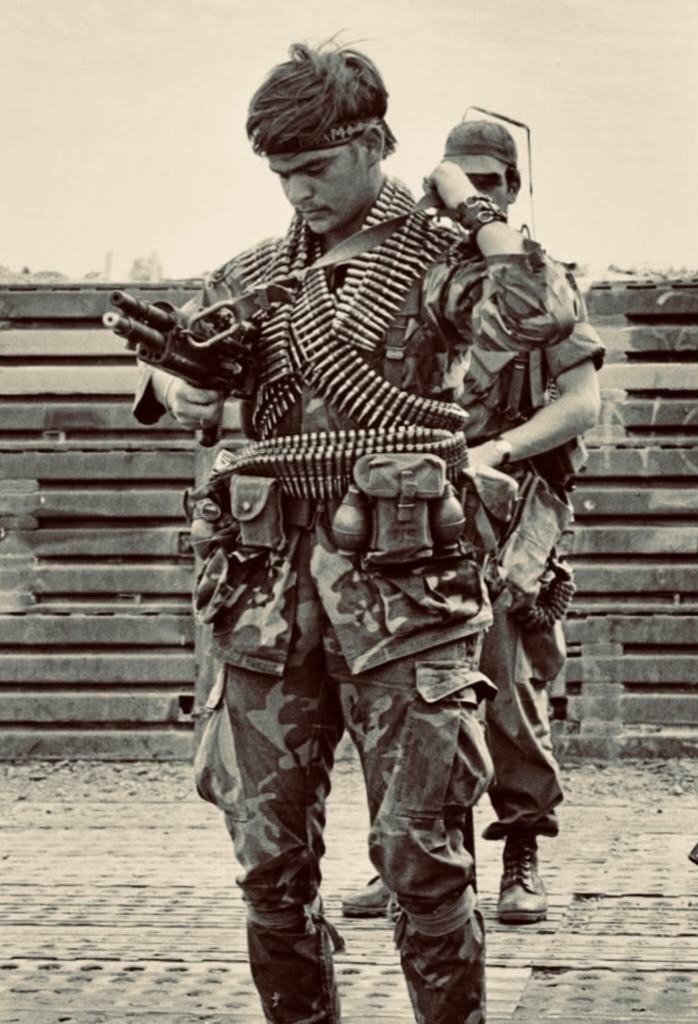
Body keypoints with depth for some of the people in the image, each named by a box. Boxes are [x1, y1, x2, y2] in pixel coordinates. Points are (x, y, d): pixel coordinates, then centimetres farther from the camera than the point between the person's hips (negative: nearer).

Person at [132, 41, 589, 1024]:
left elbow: (545, 312, -20)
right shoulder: (255, 272, 16)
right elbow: (168, 347, 29)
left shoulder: (433, 257, 0)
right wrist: (173, 386, 6)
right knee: (270, 856, 7)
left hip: (397, 585, -5)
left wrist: (469, 204, -8)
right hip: (267, 583, 5)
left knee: (419, 851, -6)